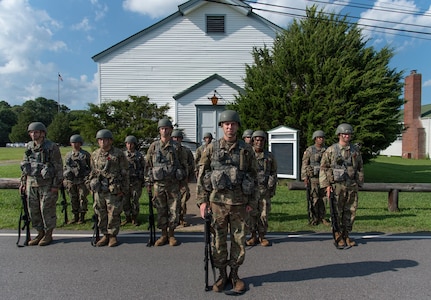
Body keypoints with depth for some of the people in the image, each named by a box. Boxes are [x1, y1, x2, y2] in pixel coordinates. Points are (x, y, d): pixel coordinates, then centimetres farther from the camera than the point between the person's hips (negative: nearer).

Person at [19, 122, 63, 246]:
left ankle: (48, 234, 15)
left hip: (47, 184, -6)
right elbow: (24, 165, 17)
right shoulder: (29, 147, 8)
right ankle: (40, 233, 25)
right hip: (31, 183, 6)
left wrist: (56, 185, -13)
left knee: (47, 210, 1)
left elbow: (58, 167, -10)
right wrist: (23, 182, 13)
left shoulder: (52, 147, -9)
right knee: (33, 210, 11)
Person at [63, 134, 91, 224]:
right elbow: (65, 168, 21)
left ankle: (82, 217, 11)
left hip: (82, 181, -4)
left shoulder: (85, 154, 0)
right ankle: (75, 217, 21)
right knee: (73, 199, 9)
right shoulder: (68, 155, 13)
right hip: (71, 182, 4)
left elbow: (91, 167, 1)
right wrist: (65, 179, 15)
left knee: (82, 199, 0)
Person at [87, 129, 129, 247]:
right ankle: (105, 235, 23)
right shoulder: (95, 154, 11)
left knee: (114, 214, 2)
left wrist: (123, 190, -7)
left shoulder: (119, 154, -4)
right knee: (101, 214, 10)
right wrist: (91, 186, 14)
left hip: (114, 190, -4)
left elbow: (125, 173, -3)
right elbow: (92, 172, 20)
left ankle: (113, 235, 17)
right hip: (98, 190, 5)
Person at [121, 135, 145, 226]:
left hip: (136, 182, -2)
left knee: (134, 201, 1)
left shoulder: (139, 156, 1)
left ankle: (134, 219, 16)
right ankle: (128, 218, 23)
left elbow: (144, 168, 5)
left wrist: (143, 181, 2)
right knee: (125, 201, 6)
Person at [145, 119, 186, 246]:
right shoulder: (153, 146, 5)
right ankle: (163, 235, 21)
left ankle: (171, 235, 19)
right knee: (161, 211, 8)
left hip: (173, 184, -1)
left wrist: (182, 181, 4)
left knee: (174, 210, 5)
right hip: (158, 184, 1)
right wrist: (148, 182, 6)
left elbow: (182, 164, 7)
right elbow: (148, 165, 8)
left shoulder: (176, 146, 3)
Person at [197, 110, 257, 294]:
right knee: (219, 240, 8)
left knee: (239, 240, 9)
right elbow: (202, 176, 2)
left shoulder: (246, 149, 3)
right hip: (217, 201, 0)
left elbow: (253, 176, 7)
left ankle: (234, 274, 28)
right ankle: (222, 275, 26)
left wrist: (251, 202, 3)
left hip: (239, 202, 1)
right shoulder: (212, 148, 1)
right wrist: (202, 201, -3)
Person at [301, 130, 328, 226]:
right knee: (313, 199, -3)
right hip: (313, 178, -4)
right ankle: (313, 219, 5)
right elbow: (304, 164, -5)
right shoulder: (309, 150, -4)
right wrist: (305, 177, -12)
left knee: (323, 198, 7)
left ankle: (322, 218, 18)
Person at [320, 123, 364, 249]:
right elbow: (323, 168, -4)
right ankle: (338, 238, 13)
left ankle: (346, 236, 23)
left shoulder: (355, 151, 8)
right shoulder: (331, 150, -3)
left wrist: (359, 184, 8)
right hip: (337, 186, -4)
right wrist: (326, 185, -10)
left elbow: (360, 168, 14)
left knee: (350, 212, 9)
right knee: (337, 213, 2)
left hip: (352, 187, 4)